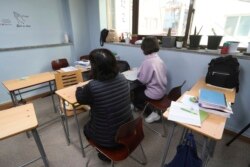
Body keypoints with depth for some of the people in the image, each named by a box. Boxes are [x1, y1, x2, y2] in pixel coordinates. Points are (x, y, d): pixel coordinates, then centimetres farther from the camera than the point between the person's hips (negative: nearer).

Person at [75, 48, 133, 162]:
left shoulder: (92, 87, -29)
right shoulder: (122, 78, -12)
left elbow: (80, 99, -5)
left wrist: (79, 88, 16)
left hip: (108, 139, -4)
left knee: (86, 128, 26)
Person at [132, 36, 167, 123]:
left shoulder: (148, 61, -25)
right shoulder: (158, 59, 2)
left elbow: (142, 80, -22)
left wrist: (139, 72, -4)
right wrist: (141, 70, 9)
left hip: (155, 93, -9)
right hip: (161, 89, 9)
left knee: (134, 98, 12)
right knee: (136, 89, 21)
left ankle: (152, 113, 11)